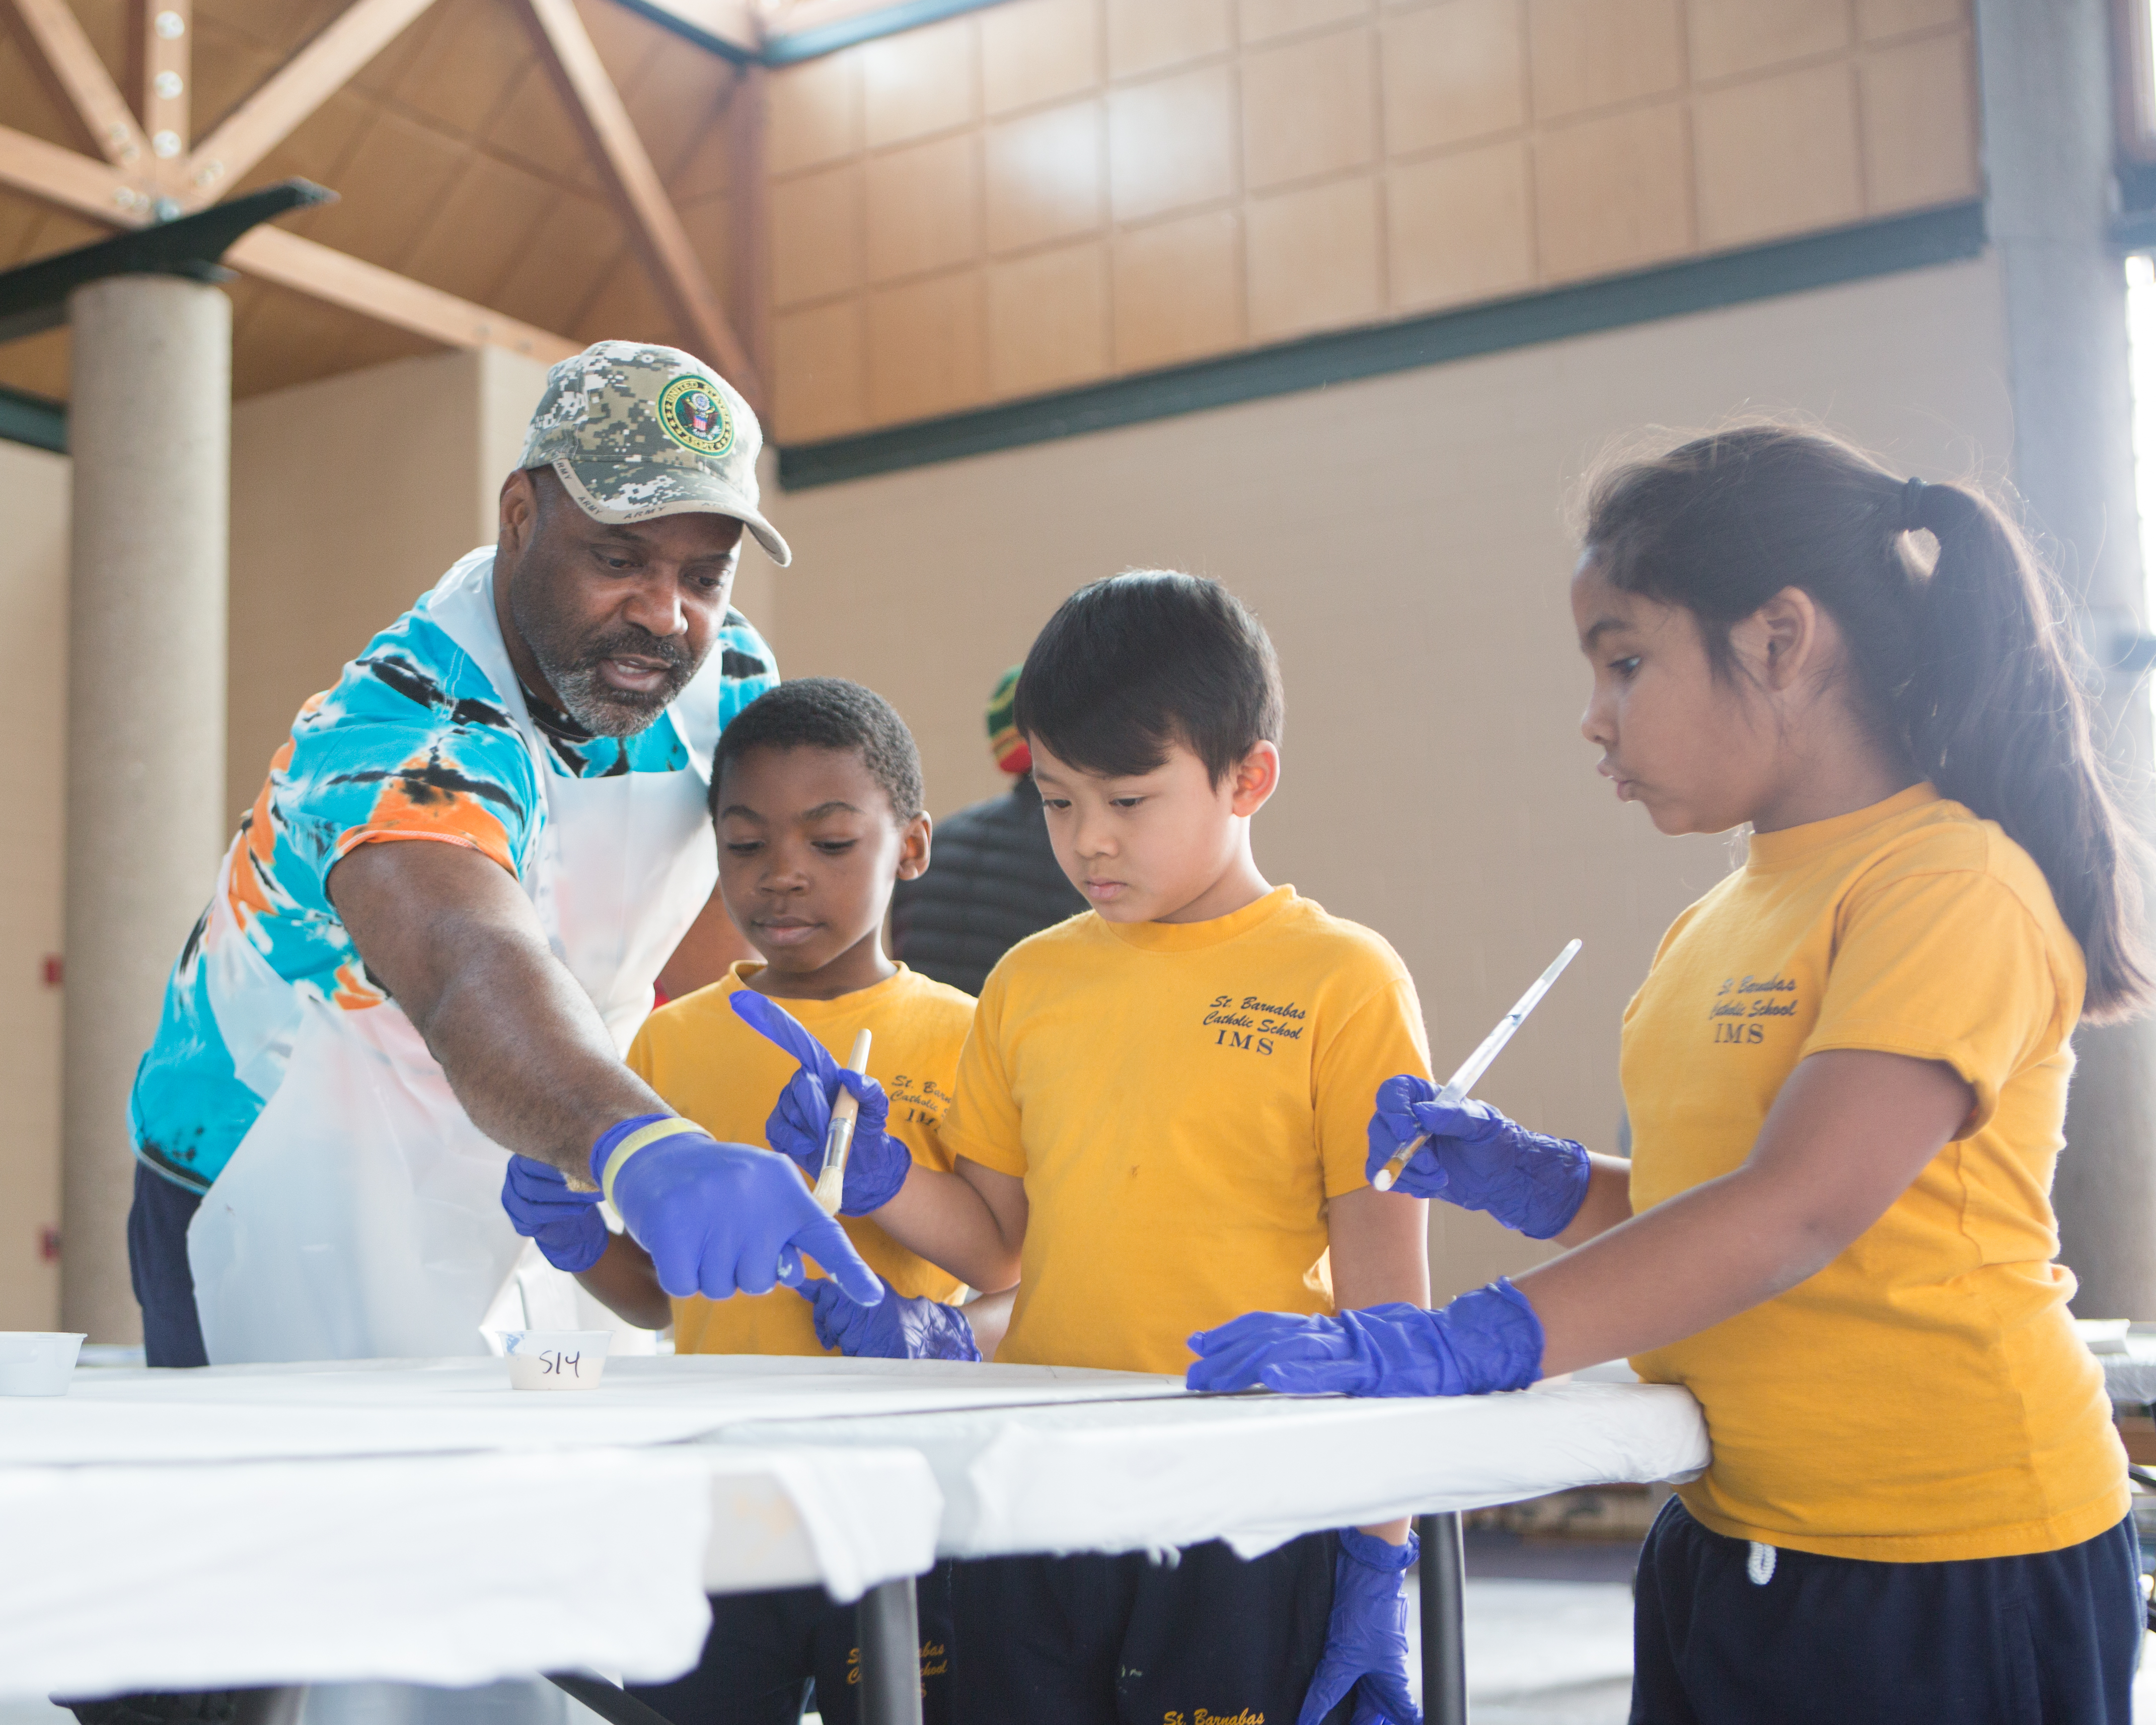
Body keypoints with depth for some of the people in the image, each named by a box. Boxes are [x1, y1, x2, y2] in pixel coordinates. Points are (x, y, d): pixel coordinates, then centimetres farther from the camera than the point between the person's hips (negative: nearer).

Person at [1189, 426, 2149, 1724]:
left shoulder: (1954, 886, -15)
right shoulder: (1715, 926, 11)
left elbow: (1798, 1213, -26)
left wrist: (1465, 1345, -31)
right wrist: (1532, 1181, 2)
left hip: (1955, 1576, -7)